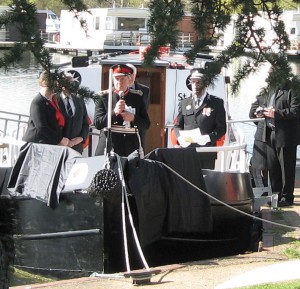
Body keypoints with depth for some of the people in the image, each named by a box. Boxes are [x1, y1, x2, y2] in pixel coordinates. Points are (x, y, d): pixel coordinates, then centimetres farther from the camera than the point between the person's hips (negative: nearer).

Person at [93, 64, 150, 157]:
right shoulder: (103, 98, 5)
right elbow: (97, 124, -3)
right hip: (108, 149, -2)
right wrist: (114, 112, -16)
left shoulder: (137, 98, 11)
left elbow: (146, 124, 10)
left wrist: (133, 118, -10)